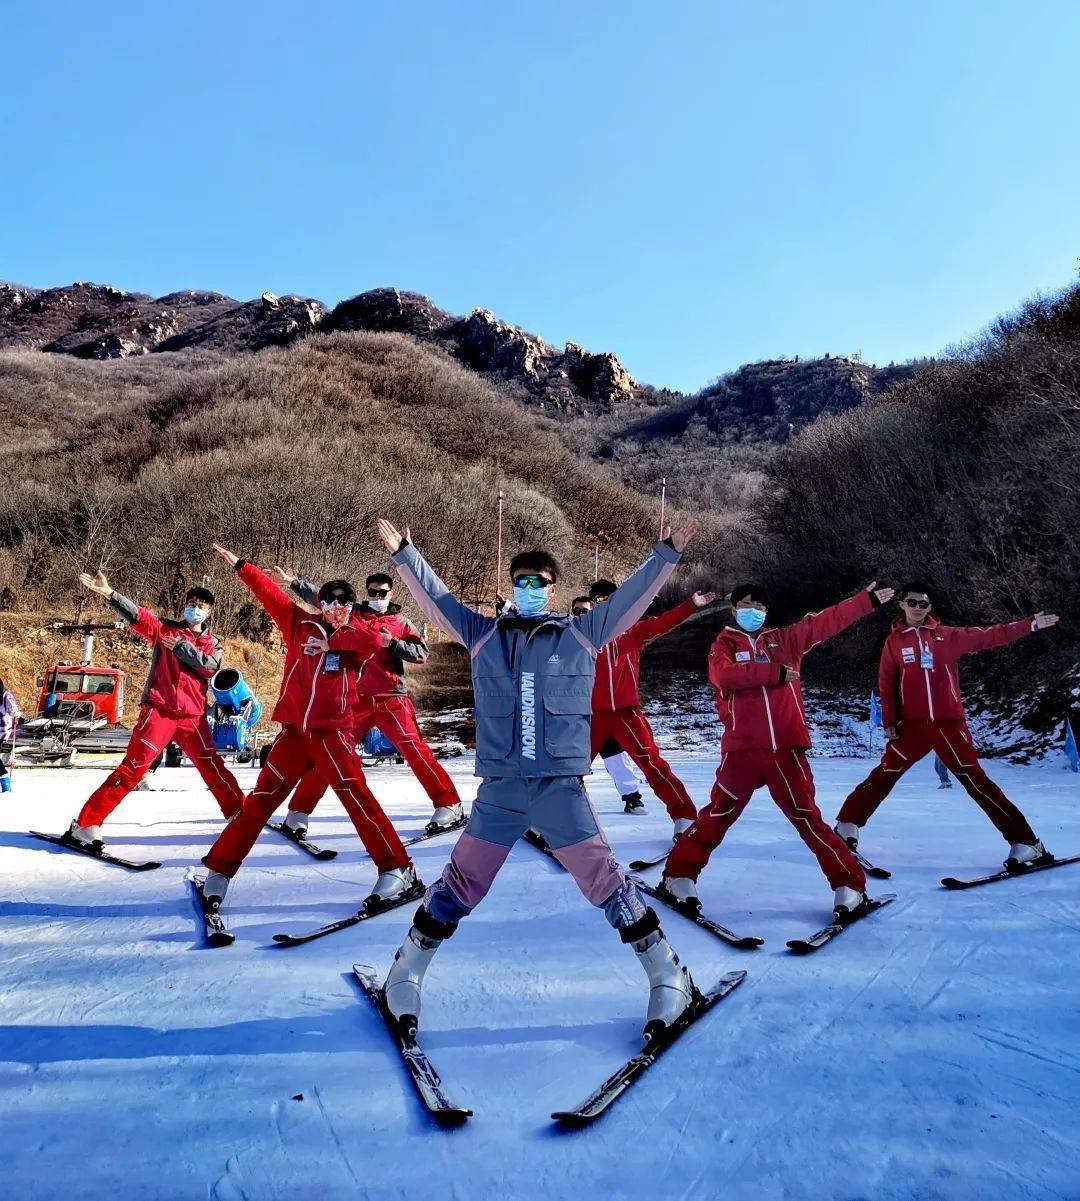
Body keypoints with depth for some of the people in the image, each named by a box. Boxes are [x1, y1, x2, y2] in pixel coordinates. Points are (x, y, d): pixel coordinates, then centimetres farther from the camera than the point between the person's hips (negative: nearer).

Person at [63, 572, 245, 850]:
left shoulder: (212, 643, 15)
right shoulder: (166, 629, 8)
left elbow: (209, 667, -6)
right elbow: (138, 615, -7)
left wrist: (180, 646, -11)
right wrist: (110, 593, -22)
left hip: (193, 716, 3)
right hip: (159, 710, -2)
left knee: (213, 766, 4)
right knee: (133, 767, -10)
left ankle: (239, 812, 18)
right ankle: (86, 824, -5)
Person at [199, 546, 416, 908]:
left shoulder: (356, 633, 3)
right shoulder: (301, 624, 8)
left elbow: (371, 641, -19)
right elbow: (269, 593, 13)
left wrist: (331, 643, -17)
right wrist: (240, 566, 16)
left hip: (332, 733, -2)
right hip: (293, 731, 2)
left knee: (357, 797, -10)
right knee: (259, 800, 5)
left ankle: (397, 869, -2)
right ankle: (219, 871, 17)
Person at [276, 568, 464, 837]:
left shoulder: (400, 622, 9)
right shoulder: (352, 614, 12)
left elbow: (422, 653, 1)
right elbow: (318, 597, 10)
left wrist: (392, 644, -10)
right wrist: (292, 581, 2)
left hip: (391, 700, -2)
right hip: (356, 699, 2)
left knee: (415, 750, -9)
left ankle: (449, 807, -3)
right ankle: (298, 813, 15)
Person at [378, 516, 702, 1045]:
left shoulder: (581, 634, 7)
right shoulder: (485, 634, 10)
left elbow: (631, 598, 7)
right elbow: (436, 598, 14)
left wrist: (666, 554, 2)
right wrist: (404, 554, 11)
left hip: (561, 787, -1)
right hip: (499, 789, 1)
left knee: (604, 881, 0)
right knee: (460, 884, 6)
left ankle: (668, 977, 14)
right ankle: (405, 976, 26)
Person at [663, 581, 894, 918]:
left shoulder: (784, 640, 16)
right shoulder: (723, 645, 8)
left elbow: (828, 621, 19)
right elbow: (725, 675, -14)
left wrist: (867, 599, 21)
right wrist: (776, 673, -11)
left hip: (785, 748, 2)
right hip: (741, 750, -1)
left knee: (808, 819, 3)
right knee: (717, 816, 2)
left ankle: (850, 885, 12)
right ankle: (680, 876, 16)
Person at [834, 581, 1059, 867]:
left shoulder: (947, 636, 5)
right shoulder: (894, 641, 6)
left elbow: (988, 636, 2)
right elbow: (886, 683, 6)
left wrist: (1030, 624, -3)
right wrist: (889, 721, -1)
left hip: (949, 723, -1)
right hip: (912, 725, 1)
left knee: (976, 781, -4)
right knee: (883, 776, 1)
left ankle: (1025, 843, 2)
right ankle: (847, 827, 13)